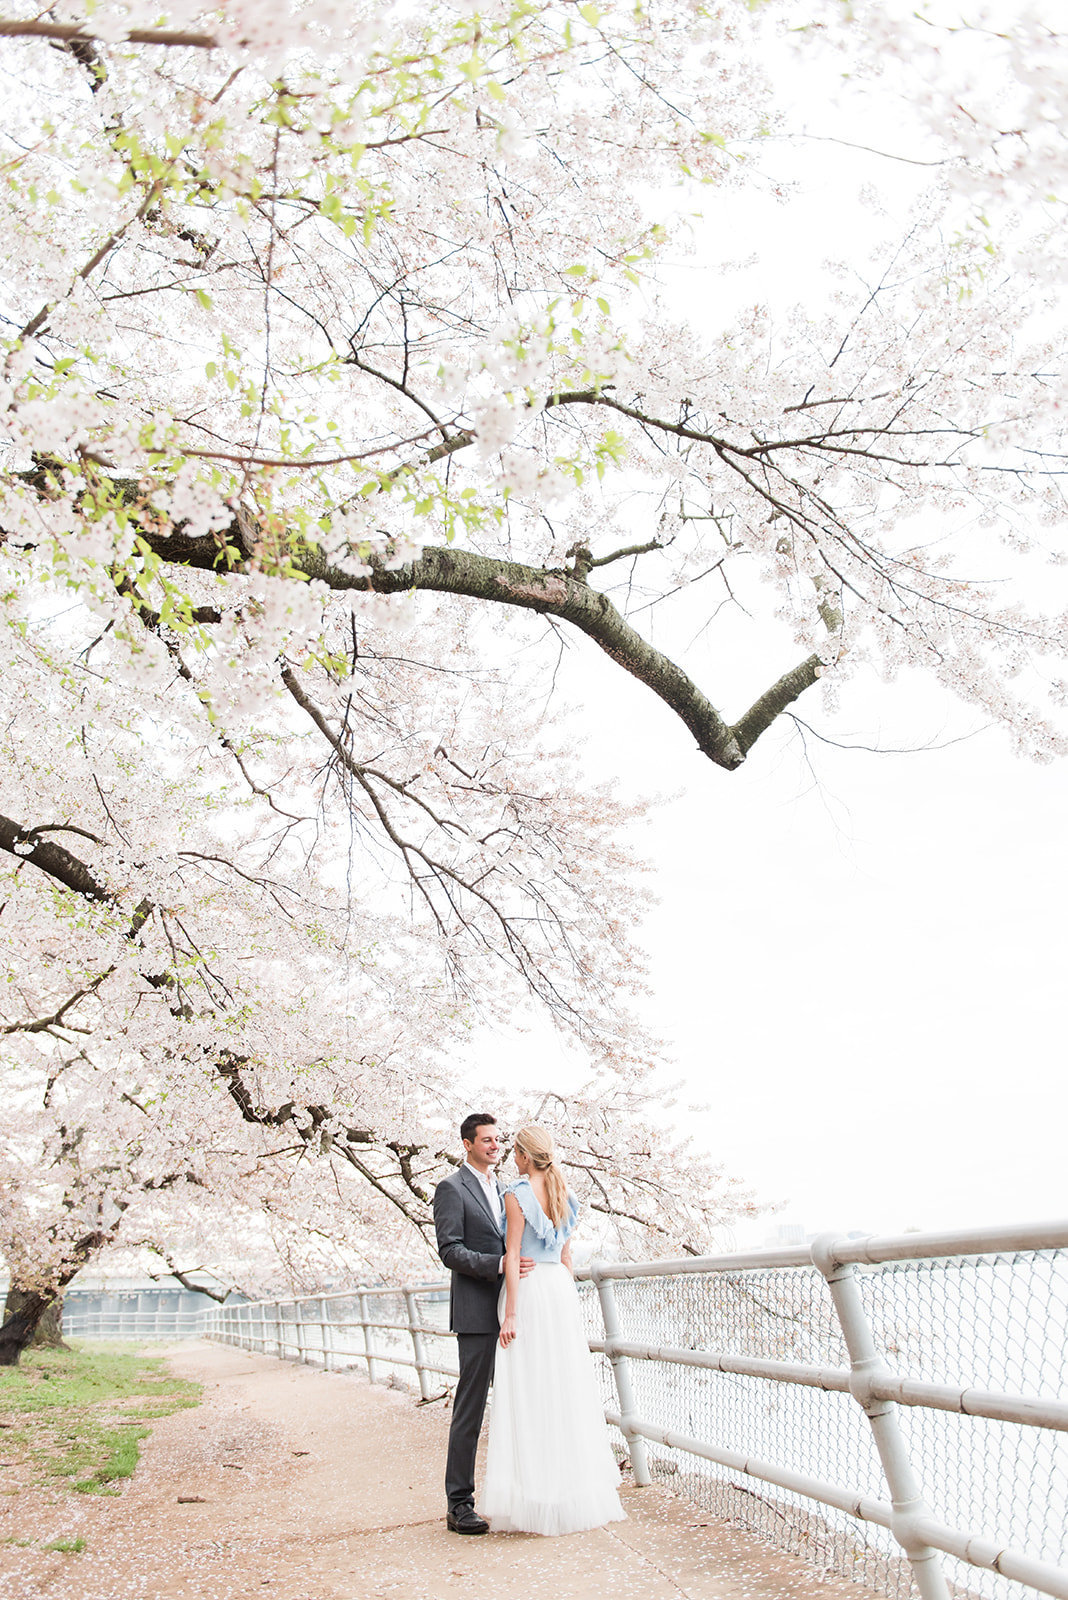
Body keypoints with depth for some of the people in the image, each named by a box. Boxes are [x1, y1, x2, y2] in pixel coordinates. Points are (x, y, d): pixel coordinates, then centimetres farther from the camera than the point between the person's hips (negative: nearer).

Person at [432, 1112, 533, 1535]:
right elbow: (450, 1251, -14)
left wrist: (521, 1264, 8)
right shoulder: (452, 1188, -7)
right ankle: (459, 1504, 8)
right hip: (477, 1313, -7)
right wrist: (499, 1265, -23)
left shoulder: (501, 1189, 17)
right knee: (469, 1409, -2)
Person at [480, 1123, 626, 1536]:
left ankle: (536, 1499, 3)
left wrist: (510, 1313, -14)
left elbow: (512, 1255, -14)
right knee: (566, 1389, 12)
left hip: (529, 1287, -7)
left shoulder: (517, 1194, -11)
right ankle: (576, 1493, 19)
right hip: (561, 1287, 7)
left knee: (530, 1391, -1)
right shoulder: (561, 1193, 10)